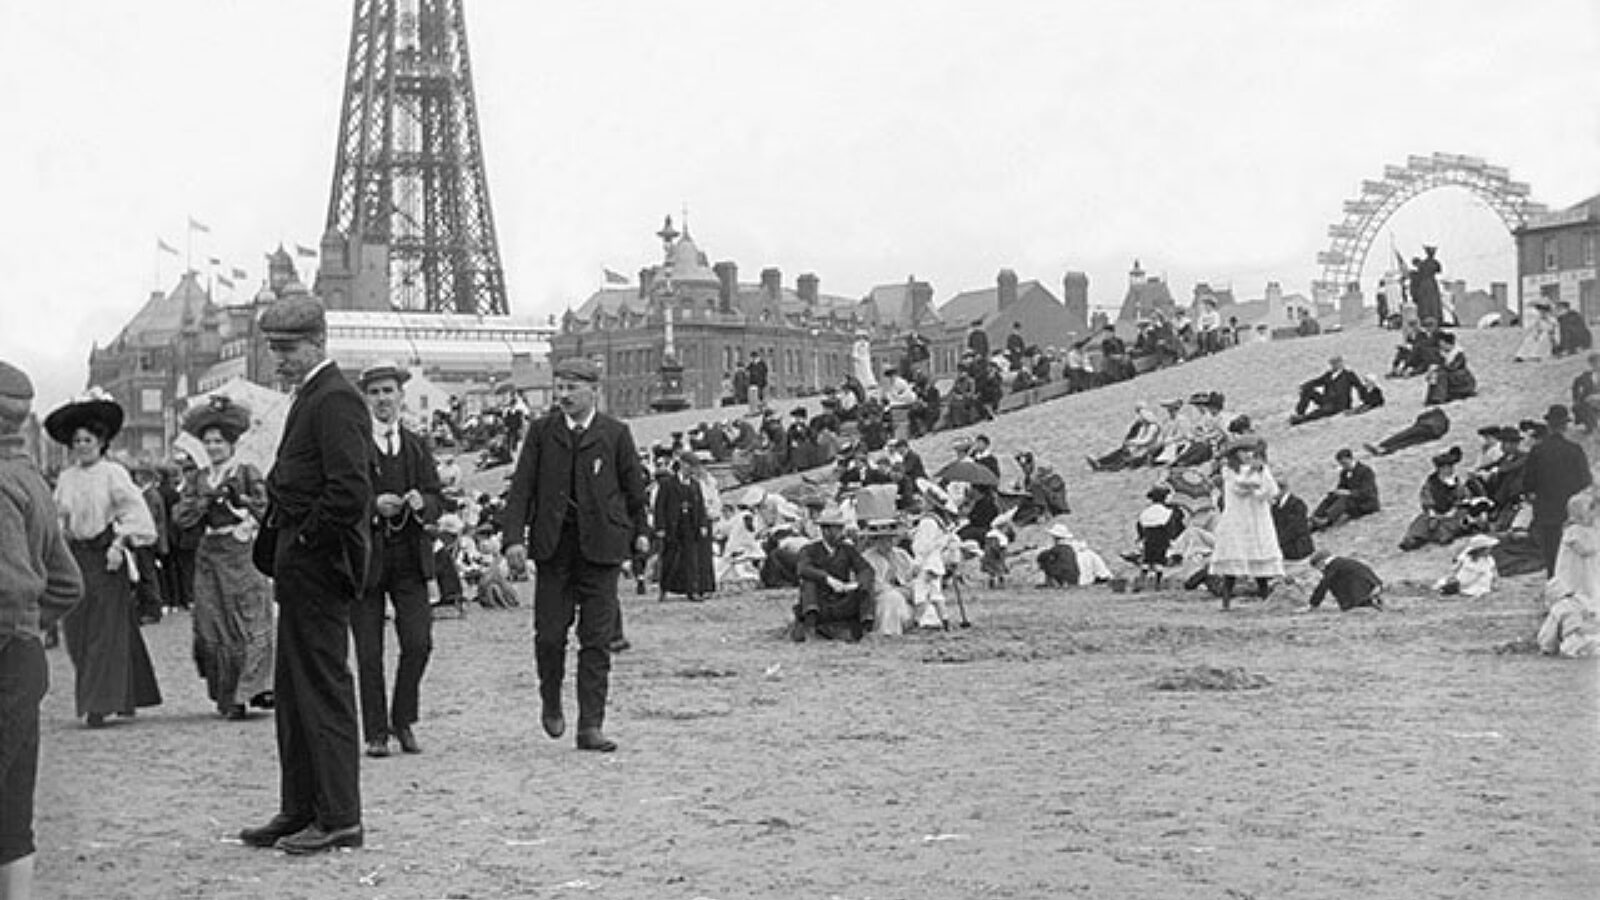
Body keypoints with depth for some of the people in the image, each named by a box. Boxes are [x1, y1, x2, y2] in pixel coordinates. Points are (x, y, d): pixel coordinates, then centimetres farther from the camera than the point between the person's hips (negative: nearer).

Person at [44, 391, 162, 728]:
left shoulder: (113, 473, -4)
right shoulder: (66, 478, 10)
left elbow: (136, 512, -8)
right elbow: (58, 519, 15)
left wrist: (119, 544, -15)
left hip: (106, 557, -5)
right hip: (77, 557, 6)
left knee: (106, 630, -6)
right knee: (77, 632, 5)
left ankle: (101, 704, -3)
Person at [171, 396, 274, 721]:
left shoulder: (248, 474, 2)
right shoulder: (197, 479, 12)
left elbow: (265, 512, -3)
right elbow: (181, 517, 1)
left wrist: (238, 497, -13)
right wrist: (209, 497, -9)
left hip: (243, 554, -3)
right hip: (210, 557, 4)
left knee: (251, 623, -9)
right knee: (214, 629, 4)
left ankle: (254, 687, -8)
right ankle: (228, 696, 12)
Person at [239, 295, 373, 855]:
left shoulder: (334, 401, -15)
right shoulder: (311, 397, 17)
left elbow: (351, 491, -26)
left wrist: (307, 538, -16)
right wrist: (279, 546, 13)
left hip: (318, 566, -10)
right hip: (301, 567, 10)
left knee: (323, 690, -5)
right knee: (293, 691, 15)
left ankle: (339, 819, 2)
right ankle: (299, 811, 23)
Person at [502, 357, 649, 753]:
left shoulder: (616, 434, 4)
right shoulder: (541, 432, 7)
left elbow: (634, 486, 14)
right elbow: (522, 487, 3)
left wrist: (640, 530, 18)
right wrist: (514, 538, -6)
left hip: (600, 545, -1)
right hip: (553, 545, 1)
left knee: (597, 639, -2)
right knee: (549, 634, 1)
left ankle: (591, 726, 2)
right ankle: (551, 702, 28)